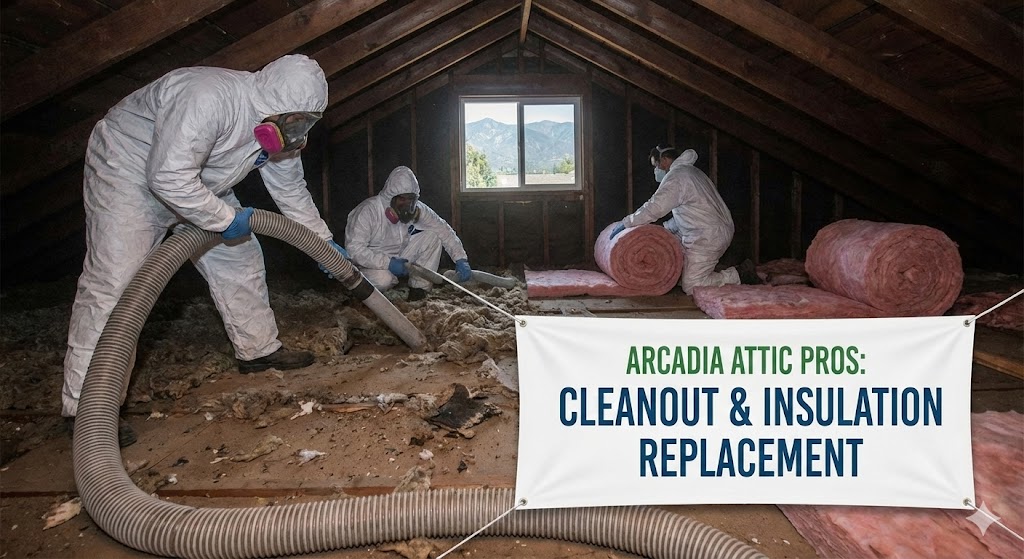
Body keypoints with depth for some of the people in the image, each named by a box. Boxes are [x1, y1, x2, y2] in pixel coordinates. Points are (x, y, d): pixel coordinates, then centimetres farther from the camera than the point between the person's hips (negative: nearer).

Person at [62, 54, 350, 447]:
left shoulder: (279, 125, -7)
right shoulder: (209, 99, -36)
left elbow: (291, 191, 4)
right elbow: (169, 177, -39)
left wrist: (324, 242, 4)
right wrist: (227, 219, -28)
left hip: (197, 185, 9)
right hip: (127, 171, -8)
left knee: (239, 258, 7)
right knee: (112, 282, -14)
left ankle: (258, 349, 22)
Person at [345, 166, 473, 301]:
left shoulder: (416, 208, -10)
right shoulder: (368, 211, -25)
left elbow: (443, 229, -8)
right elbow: (354, 248, -29)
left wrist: (461, 259, -20)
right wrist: (387, 263, -37)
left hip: (400, 257, 5)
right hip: (373, 264, -5)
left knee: (432, 235, -12)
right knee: (383, 279, -39)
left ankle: (419, 287, -8)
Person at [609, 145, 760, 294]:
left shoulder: (676, 176, -11)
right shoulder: (691, 172, 22)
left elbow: (654, 207, -19)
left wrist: (626, 223, -10)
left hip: (707, 238, -10)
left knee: (691, 286, -10)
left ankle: (739, 275, -6)